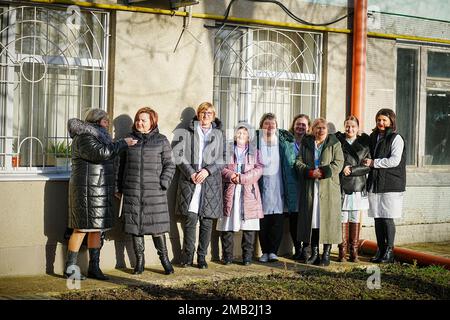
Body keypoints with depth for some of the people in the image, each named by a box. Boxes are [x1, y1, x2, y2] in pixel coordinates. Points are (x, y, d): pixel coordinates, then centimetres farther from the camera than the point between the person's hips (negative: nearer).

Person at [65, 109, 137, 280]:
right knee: (82, 228, -7)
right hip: (87, 190, -10)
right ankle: (70, 268, -1)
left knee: (96, 229, 8)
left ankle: (94, 267, 12)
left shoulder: (98, 136, 21)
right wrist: (123, 143, -19)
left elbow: (108, 154, 32)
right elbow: (100, 153, -26)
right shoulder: (84, 138, -11)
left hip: (100, 191, 10)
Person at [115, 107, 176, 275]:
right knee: (135, 225, 4)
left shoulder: (161, 140, 4)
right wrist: (119, 188, 14)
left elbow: (169, 165, 4)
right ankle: (140, 260, 14)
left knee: (157, 225, -2)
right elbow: (122, 165, 16)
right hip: (132, 191, 3)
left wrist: (164, 183, -8)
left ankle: (164, 258, 12)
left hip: (154, 192, -2)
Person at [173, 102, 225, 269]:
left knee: (207, 222, 1)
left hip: (211, 182, 1)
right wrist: (190, 172, -9)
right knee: (189, 219, -5)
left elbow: (222, 160, 8)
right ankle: (187, 256, 6)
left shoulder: (218, 134, 13)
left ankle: (202, 257, 11)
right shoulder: (188, 132, 9)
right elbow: (178, 154, 1)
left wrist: (208, 170, -8)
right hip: (190, 181, -1)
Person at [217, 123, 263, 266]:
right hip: (229, 192, 0)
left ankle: (247, 257, 5)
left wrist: (241, 178, -12)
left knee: (249, 227, -2)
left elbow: (258, 170, 0)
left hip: (249, 192, 0)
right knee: (227, 226, -2)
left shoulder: (255, 152, 13)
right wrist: (231, 175, -15)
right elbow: (221, 167, 3)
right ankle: (227, 257, 5)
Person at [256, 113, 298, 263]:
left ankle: (273, 251, 3)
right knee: (263, 220, 0)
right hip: (263, 185, -1)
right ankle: (265, 251, 8)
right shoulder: (256, 141, 2)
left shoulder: (283, 142, 7)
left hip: (278, 184, 1)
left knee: (277, 220, -3)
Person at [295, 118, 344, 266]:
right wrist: (310, 172, -12)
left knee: (327, 219, -3)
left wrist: (323, 172, -15)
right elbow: (298, 162, 6)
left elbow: (338, 163, -3)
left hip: (329, 187, -2)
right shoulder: (306, 144, 13)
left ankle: (326, 254, 4)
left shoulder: (334, 144, 6)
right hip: (309, 188, 2)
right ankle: (314, 253, 11)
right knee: (311, 219, 3)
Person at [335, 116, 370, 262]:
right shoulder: (338, 141, 6)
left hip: (358, 186, 1)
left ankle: (354, 250, 9)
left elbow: (368, 166, 1)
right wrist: (342, 169, -11)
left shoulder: (364, 143, 7)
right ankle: (342, 251, 3)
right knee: (342, 218, -3)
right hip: (341, 185, -1)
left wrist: (351, 170, -9)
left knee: (355, 219, 3)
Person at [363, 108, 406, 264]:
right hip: (375, 184, 6)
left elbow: (394, 161, -14)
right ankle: (380, 251, 14)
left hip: (391, 185, -6)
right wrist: (367, 162, 8)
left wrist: (374, 163, -11)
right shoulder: (373, 137, 16)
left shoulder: (396, 139, -5)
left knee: (388, 219, -5)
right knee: (377, 219, 7)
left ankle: (389, 251, 3)